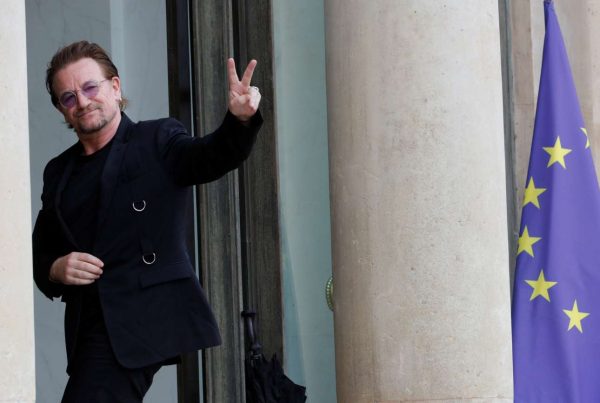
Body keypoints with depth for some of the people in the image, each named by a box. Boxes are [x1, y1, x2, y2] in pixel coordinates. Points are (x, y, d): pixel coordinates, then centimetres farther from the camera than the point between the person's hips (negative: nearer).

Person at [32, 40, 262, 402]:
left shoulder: (157, 141, 3)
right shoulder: (58, 172, 18)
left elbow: (211, 158, -17)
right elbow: (40, 252, 22)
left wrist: (240, 119, -37)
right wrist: (55, 270, -2)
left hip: (146, 317, -6)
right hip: (88, 328, 6)